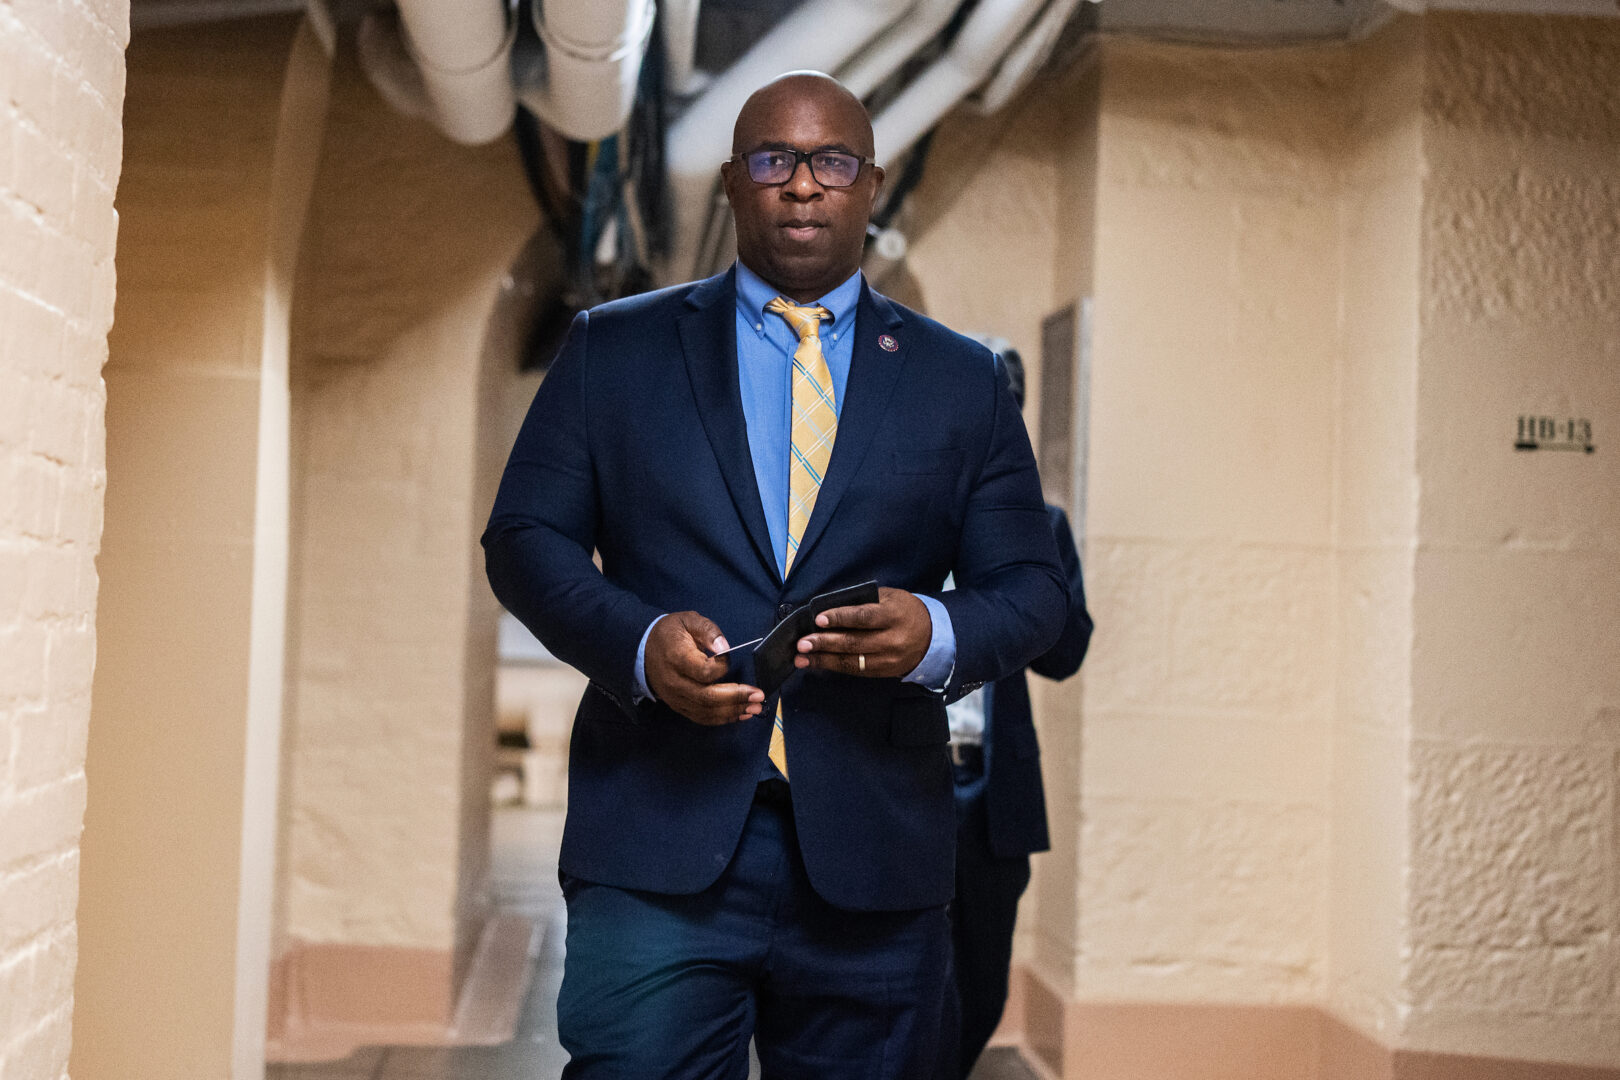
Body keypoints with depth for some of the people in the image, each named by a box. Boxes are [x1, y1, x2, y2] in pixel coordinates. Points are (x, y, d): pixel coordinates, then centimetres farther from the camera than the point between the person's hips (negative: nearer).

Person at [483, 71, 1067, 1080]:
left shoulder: (962, 380, 12)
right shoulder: (615, 348, 10)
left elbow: (1032, 587, 9)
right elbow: (525, 537, 6)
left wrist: (937, 636, -14)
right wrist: (637, 642, -13)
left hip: (874, 858, 2)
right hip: (660, 837, -1)